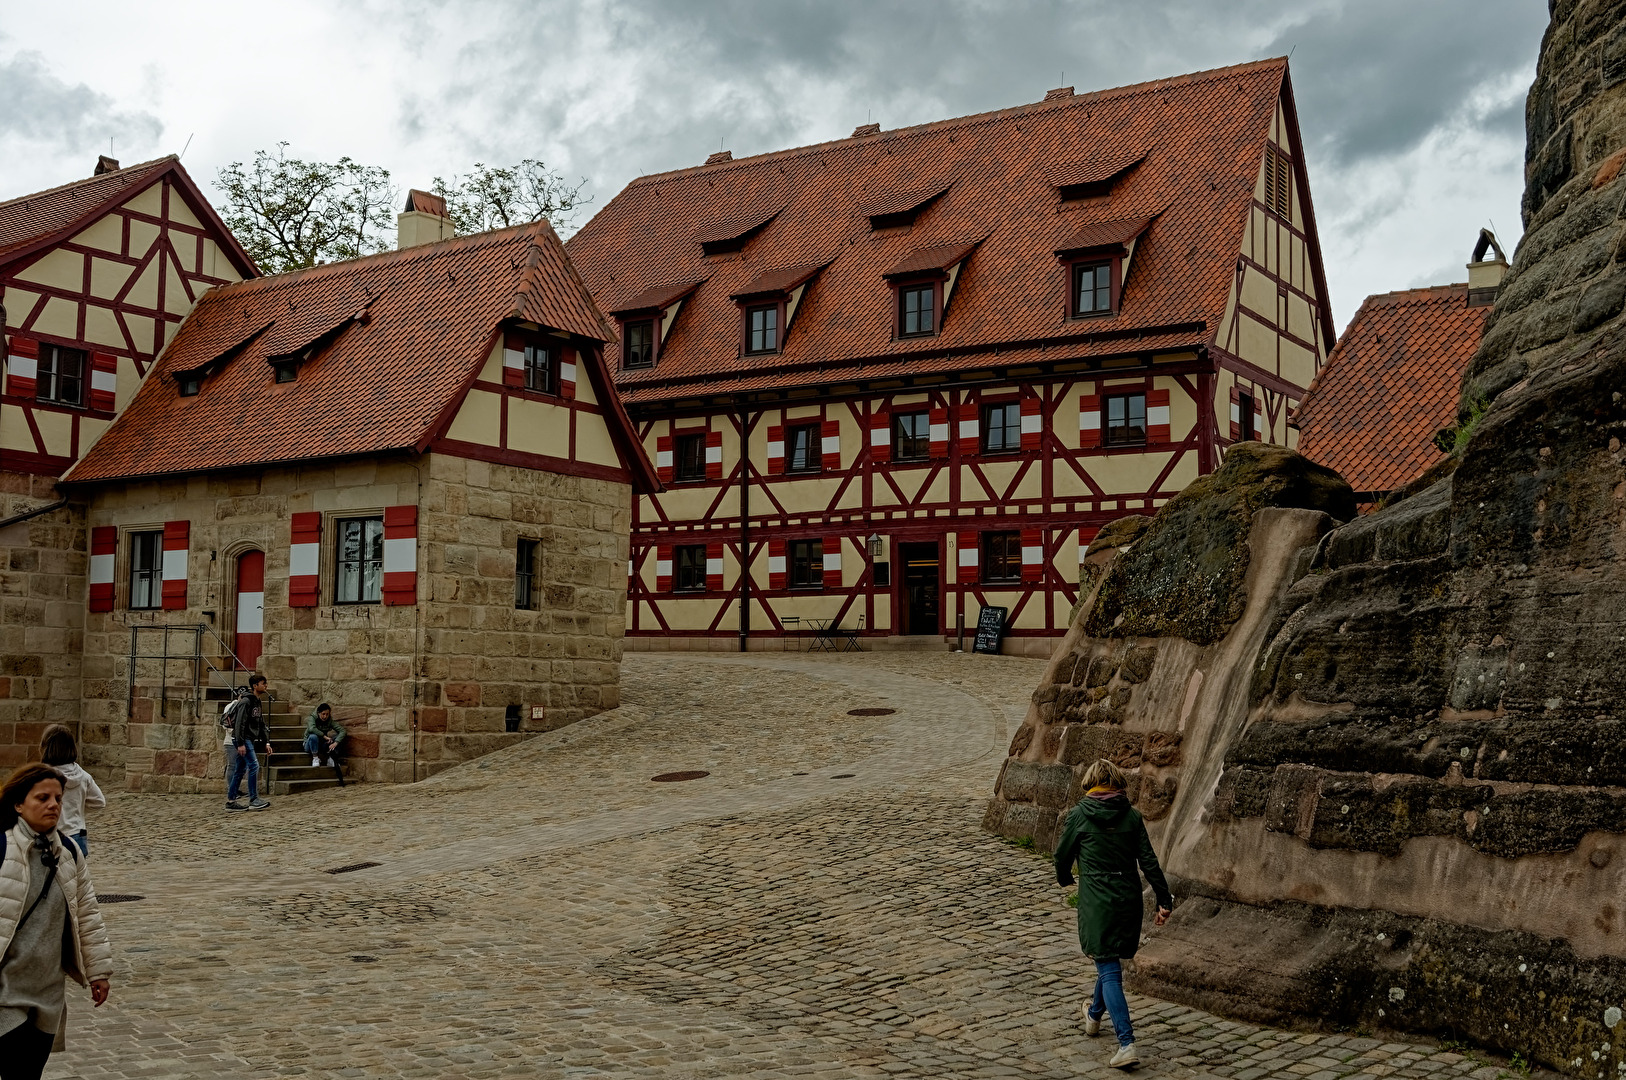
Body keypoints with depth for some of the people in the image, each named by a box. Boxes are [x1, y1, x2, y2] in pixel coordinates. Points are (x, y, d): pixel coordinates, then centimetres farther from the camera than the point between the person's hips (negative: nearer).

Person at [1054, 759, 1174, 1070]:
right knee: (1112, 962, 23)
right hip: (1129, 899, 4)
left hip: (1096, 901, -4)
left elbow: (1063, 854, 5)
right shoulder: (1131, 815, 2)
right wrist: (1164, 900, 4)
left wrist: (1064, 878, 26)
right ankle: (1094, 1016, 46)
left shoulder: (1079, 814, -5)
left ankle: (1127, 1043, -16)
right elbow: (1149, 860, 0)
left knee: (1109, 970, -4)